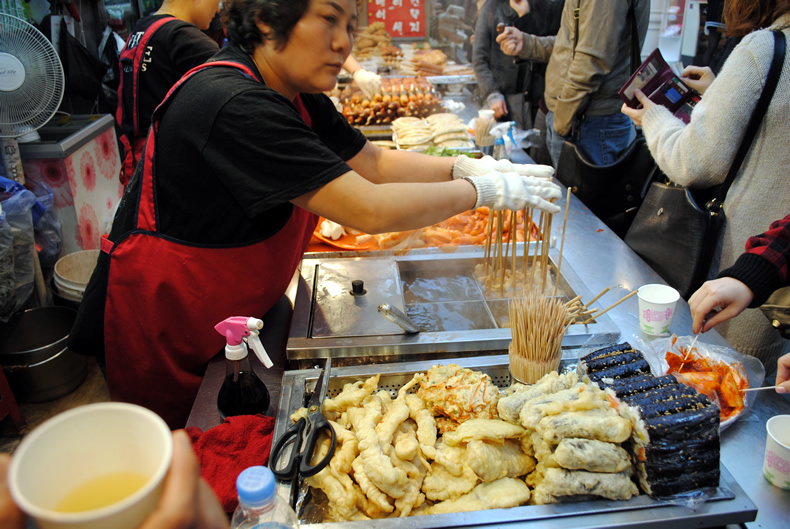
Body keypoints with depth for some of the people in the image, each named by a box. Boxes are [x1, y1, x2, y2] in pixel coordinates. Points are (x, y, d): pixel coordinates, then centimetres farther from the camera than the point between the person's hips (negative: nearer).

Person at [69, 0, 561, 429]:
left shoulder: (299, 99, -1)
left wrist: (463, 166, -8)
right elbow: (370, 211, -33)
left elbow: (375, 163, 6)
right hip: (162, 331, -8)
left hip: (235, 315, 8)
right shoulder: (232, 105, -31)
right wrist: (483, 191, -22)